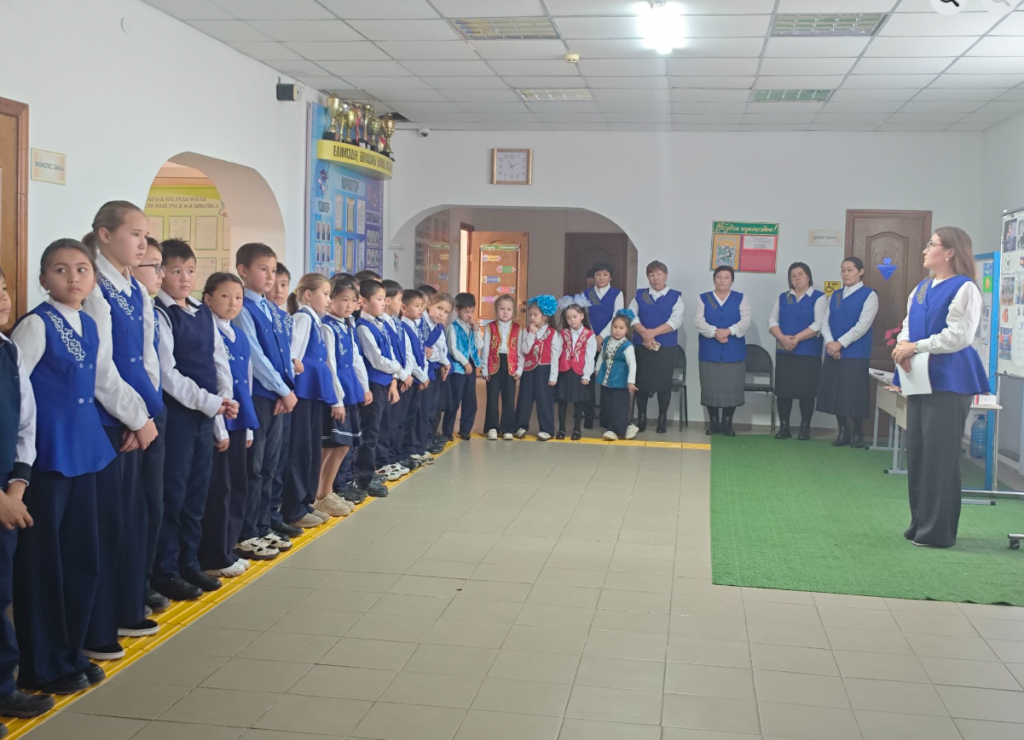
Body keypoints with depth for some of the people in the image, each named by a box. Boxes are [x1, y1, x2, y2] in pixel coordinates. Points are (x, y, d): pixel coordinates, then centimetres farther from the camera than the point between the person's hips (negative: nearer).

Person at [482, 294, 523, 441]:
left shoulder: (517, 328, 3)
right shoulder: (490, 327, 0)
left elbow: (520, 350, 4)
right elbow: (485, 349, 0)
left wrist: (519, 369, -2)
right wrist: (485, 369, -3)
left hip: (510, 366, 1)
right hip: (494, 365, -1)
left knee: (509, 398, 5)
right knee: (492, 397, 5)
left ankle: (507, 429, 13)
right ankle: (492, 428, 14)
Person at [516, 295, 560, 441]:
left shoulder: (553, 333, -6)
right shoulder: (527, 332, 3)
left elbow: (555, 356, -6)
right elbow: (525, 350, -8)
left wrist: (553, 376, -8)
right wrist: (532, 334, -14)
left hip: (544, 370, -3)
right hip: (528, 369, 3)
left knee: (544, 400, 1)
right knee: (525, 398, 9)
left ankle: (546, 429, 10)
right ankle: (521, 426, 21)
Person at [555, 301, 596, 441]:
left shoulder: (589, 335, -3)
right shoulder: (563, 333, 7)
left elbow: (589, 356, -5)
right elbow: (557, 352, 5)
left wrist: (586, 375, -8)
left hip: (579, 373, -2)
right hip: (563, 371, 2)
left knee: (578, 402, 5)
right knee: (562, 401, 6)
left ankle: (576, 429, 15)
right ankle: (561, 429, 13)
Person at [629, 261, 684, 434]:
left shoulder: (675, 296, 2)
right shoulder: (639, 295, 8)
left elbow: (676, 321, -9)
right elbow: (631, 316, -2)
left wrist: (653, 332, -18)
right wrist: (644, 333, -17)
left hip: (667, 347, -1)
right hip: (642, 346, 2)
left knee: (664, 382, 2)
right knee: (641, 381, 3)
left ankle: (662, 419, 12)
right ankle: (641, 418, 14)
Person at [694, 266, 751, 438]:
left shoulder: (740, 299, 7)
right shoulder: (704, 298, 7)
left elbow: (746, 321, -5)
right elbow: (698, 321, -5)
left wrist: (728, 331, -21)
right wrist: (715, 332, -21)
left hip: (733, 352, 0)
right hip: (710, 352, 0)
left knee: (731, 388, 0)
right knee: (711, 388, 3)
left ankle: (727, 424, 10)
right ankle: (713, 423, 14)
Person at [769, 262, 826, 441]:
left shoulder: (819, 297, 0)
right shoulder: (782, 298, 13)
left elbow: (819, 324, -11)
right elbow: (772, 320, 6)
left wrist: (797, 338, -18)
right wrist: (782, 338, -13)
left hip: (808, 353, -4)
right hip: (784, 352, 4)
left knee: (806, 392, -1)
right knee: (782, 390, 3)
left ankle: (805, 428, 9)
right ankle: (784, 427, 12)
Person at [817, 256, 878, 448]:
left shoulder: (869, 295, -3)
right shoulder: (835, 295, 14)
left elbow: (862, 325, -12)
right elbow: (825, 322, 7)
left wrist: (840, 343, -15)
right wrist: (829, 342, -11)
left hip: (855, 354, -5)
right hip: (833, 353, 5)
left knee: (853, 394, -4)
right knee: (835, 393, 5)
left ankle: (858, 432, 12)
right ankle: (843, 431, 17)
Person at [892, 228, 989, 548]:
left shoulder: (964, 288, -11)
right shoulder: (922, 288, 15)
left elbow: (958, 336, -18)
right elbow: (909, 325, 13)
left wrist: (916, 347, -16)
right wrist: (903, 345, -9)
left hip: (948, 380, -8)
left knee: (939, 454, -5)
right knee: (916, 450, 12)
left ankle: (939, 531, 4)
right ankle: (920, 523, 23)